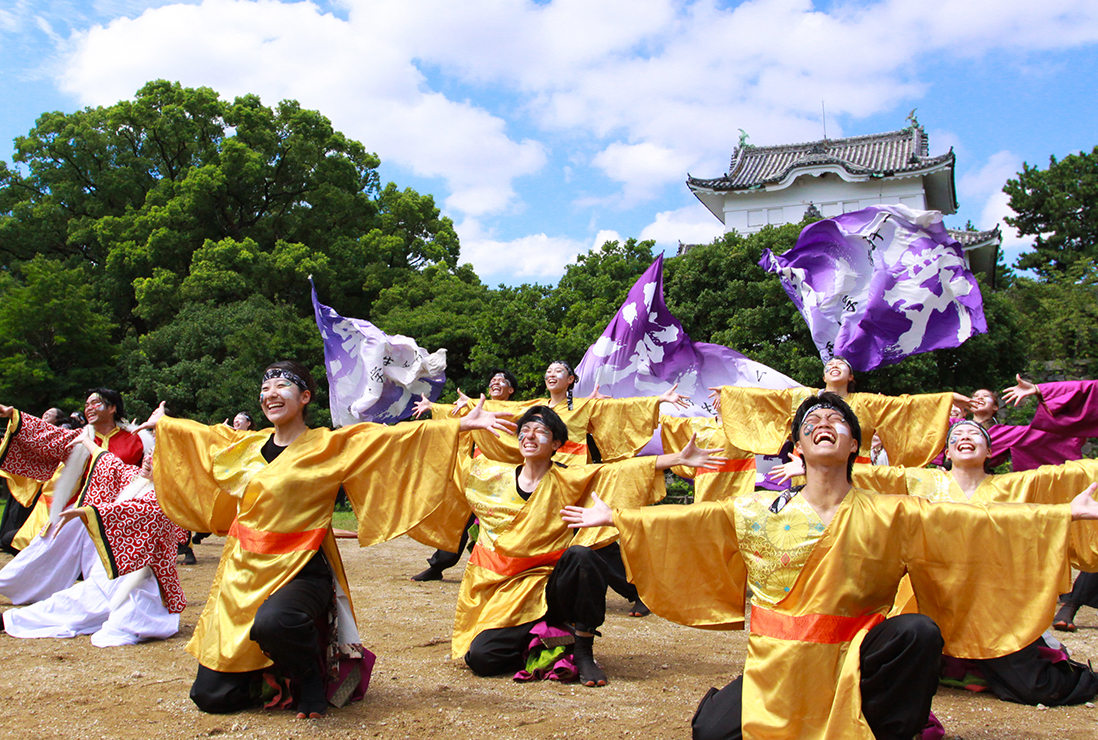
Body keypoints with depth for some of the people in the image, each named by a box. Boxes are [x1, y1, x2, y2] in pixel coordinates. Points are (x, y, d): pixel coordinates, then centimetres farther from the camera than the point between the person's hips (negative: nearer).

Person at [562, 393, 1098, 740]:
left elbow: (977, 522, -9)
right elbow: (681, 522, 2)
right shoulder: (756, 512, 0)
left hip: (854, 658, -1)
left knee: (920, 633, -26)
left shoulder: (889, 517, -3)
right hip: (777, 666, 1)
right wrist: (613, 518, -1)